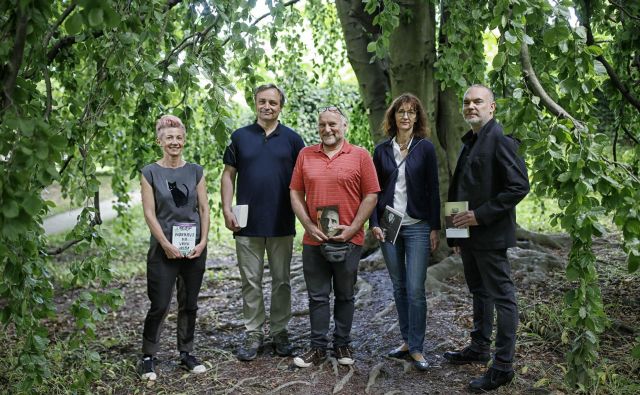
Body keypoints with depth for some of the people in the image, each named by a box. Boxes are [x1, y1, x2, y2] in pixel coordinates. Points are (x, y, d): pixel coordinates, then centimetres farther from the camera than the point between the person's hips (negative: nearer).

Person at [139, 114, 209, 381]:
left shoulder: (195, 171, 5)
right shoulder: (150, 172, -2)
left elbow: (204, 209, 5)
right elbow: (149, 213, -6)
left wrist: (203, 241, -5)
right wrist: (166, 245, -12)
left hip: (194, 248, 3)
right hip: (164, 249, -3)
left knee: (189, 304, 11)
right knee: (160, 306, -1)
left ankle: (186, 354, 24)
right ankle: (148, 357, 15)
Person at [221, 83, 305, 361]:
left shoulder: (292, 139, 5)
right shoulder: (240, 137, 6)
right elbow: (228, 175, 7)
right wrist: (226, 209, -3)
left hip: (282, 224, 0)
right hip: (247, 224, 0)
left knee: (281, 281, 9)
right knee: (251, 282, 6)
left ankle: (280, 332, 21)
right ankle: (253, 334, 17)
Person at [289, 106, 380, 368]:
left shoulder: (360, 156, -1)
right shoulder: (306, 155, 7)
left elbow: (371, 196, -3)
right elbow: (296, 193, 6)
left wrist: (353, 228, -10)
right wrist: (308, 225, -5)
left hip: (348, 240, -2)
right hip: (314, 239, 2)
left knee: (345, 295, 11)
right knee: (317, 296, 8)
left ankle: (343, 345, 26)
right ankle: (318, 347, 19)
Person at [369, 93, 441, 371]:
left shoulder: (425, 148, 0)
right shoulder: (382, 150, 6)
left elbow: (433, 190, -1)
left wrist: (435, 228, -4)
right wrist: (374, 223, -1)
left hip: (417, 226, -3)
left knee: (415, 289, -6)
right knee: (399, 287, 10)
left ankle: (416, 348, 6)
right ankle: (406, 341, 22)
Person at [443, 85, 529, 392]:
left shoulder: (500, 140, -13)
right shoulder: (470, 142, 15)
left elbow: (519, 186, -20)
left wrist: (480, 215, -20)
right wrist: (457, 233, 16)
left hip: (490, 234, -9)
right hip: (468, 234, 9)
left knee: (501, 295, 1)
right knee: (479, 292, 19)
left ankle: (503, 365, 10)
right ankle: (479, 348, 34)